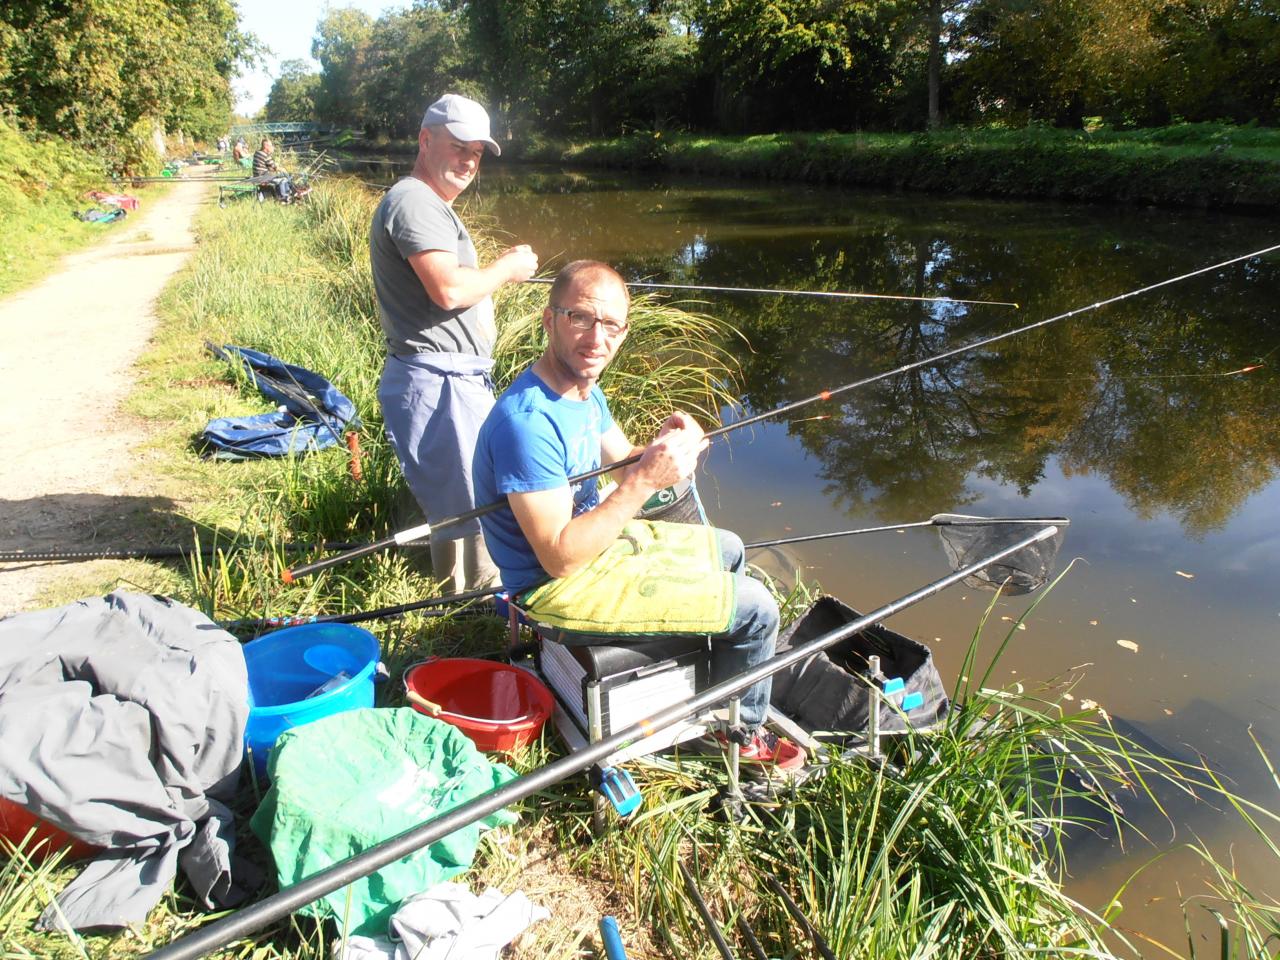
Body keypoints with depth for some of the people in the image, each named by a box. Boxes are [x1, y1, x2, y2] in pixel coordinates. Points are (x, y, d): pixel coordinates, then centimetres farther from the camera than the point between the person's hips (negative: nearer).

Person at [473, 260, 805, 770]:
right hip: (562, 589, -10)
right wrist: (645, 479, -32)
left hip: (596, 541, 10)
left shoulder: (584, 388, 0)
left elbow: (621, 462, 11)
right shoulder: (527, 421, -31)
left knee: (728, 552, 25)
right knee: (756, 610, -7)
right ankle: (739, 732, 20)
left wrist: (666, 446, -12)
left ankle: (718, 677, 44)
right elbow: (561, 557, -30)